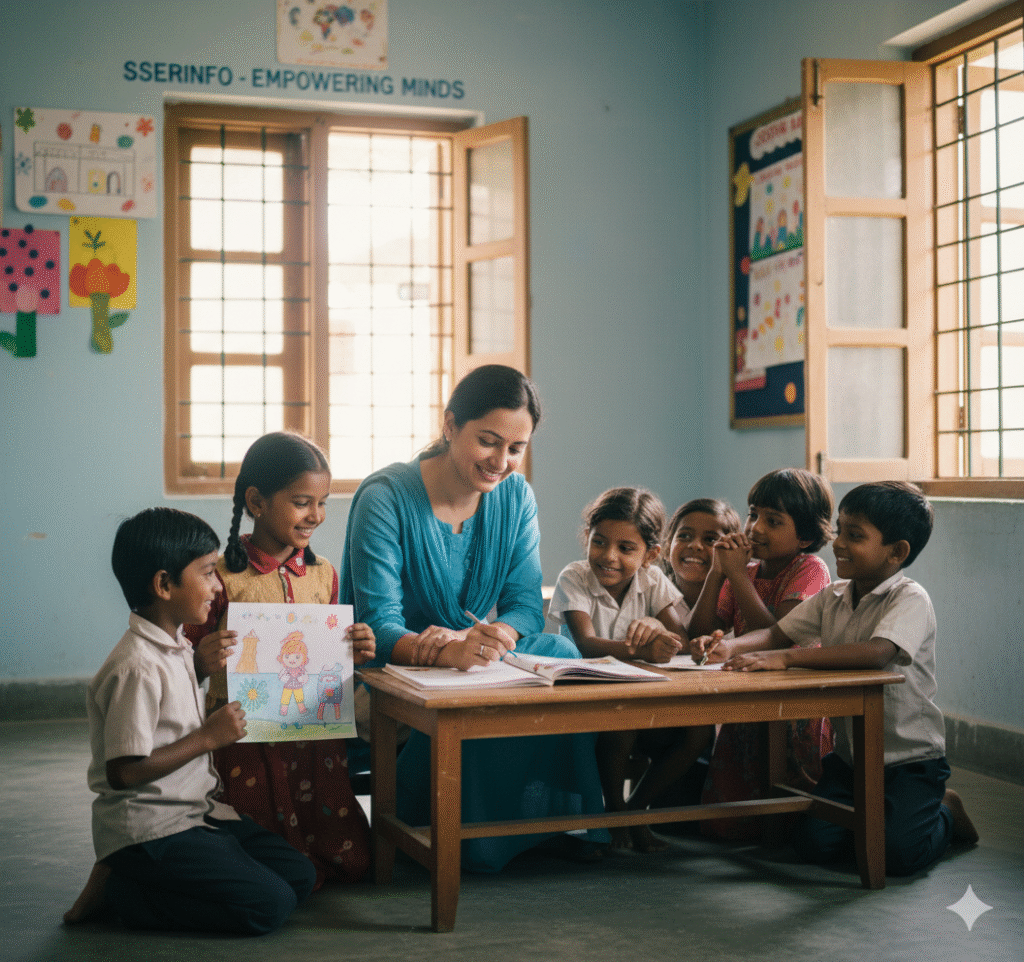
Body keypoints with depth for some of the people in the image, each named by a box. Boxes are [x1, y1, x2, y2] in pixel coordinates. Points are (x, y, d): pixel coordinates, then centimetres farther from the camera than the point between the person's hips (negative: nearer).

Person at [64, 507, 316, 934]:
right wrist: (209, 737, -19)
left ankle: (132, 878, 6)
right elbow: (123, 771, -24)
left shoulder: (175, 648, 10)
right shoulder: (136, 667, -22)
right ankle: (116, 890, -5)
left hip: (196, 812, 10)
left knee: (299, 875, 6)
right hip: (148, 829, -10)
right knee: (270, 904, -15)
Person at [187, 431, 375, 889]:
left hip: (314, 735, 5)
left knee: (351, 860, 5)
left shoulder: (323, 574, 6)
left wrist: (354, 653, -5)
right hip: (246, 741, -5)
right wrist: (203, 661, -28)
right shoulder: (221, 578, -12)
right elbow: (190, 662, -6)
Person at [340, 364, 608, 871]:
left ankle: (557, 818, -11)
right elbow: (378, 627, -23)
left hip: (474, 662, 5)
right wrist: (450, 653, -45)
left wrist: (483, 639, -30)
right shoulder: (385, 498, -15)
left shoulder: (515, 496, 1)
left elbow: (527, 606, -6)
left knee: (559, 651, -23)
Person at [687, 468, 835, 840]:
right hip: (745, 708, 6)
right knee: (722, 824, 2)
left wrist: (736, 574, -19)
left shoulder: (810, 570, -9)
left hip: (797, 713, -5)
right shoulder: (744, 572, 8)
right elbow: (698, 636, -1)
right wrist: (717, 572, -10)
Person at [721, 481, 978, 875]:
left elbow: (876, 652, -36)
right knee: (815, 844, -11)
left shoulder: (910, 599, -19)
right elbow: (777, 633, 3)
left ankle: (943, 812, 14)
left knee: (897, 854, -20)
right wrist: (730, 646, -20)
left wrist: (786, 657, -41)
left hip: (911, 756, -5)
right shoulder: (833, 597, 4)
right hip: (850, 752, 5)